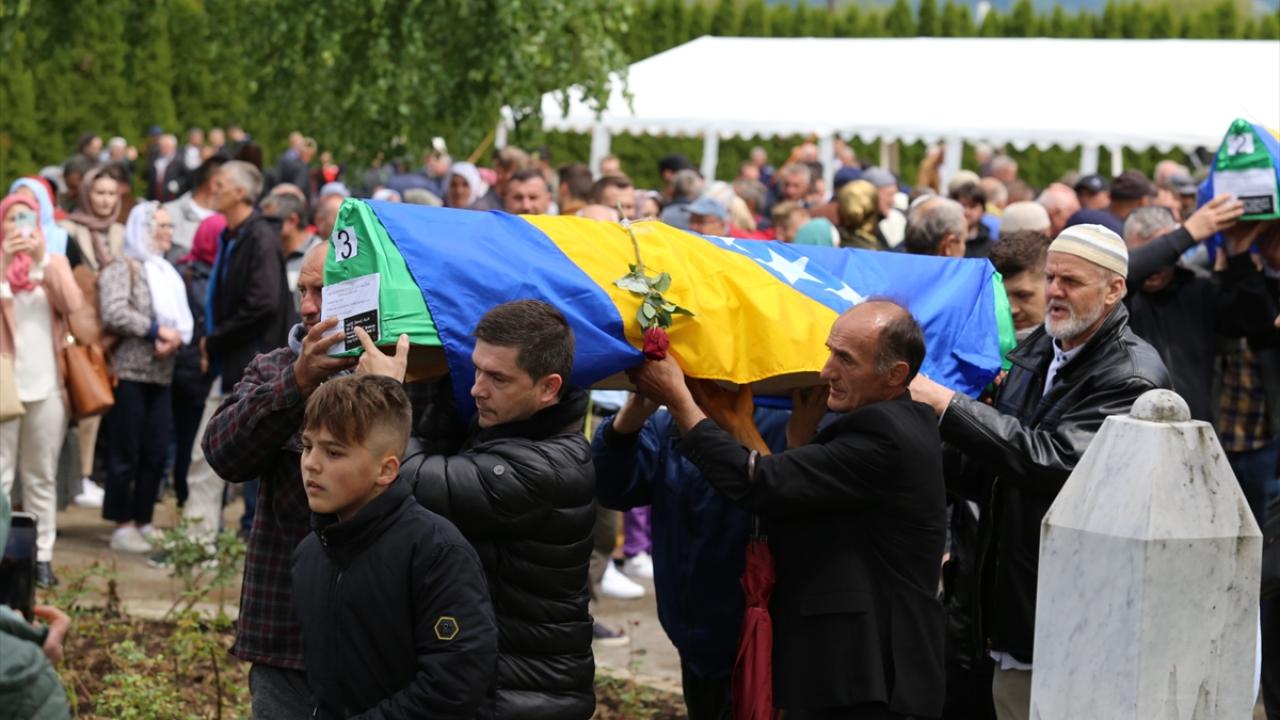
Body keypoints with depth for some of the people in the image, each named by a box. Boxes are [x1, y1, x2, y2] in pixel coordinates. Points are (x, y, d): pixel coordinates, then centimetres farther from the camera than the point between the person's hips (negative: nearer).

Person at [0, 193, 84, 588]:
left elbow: (74, 307, -8)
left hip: (46, 385, 2)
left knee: (42, 477, 6)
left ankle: (42, 556, 8)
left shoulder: (55, 262, 9)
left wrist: (43, 260, -14)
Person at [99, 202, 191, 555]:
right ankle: (123, 526, -1)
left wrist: (176, 337, -8)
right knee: (125, 453, -5)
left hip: (162, 375, 7)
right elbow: (114, 314, -17)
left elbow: (184, 318, 14)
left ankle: (144, 522, 15)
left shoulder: (168, 273, 21)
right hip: (128, 372, -7)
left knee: (156, 453, 6)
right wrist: (157, 330, -13)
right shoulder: (122, 268, -4)